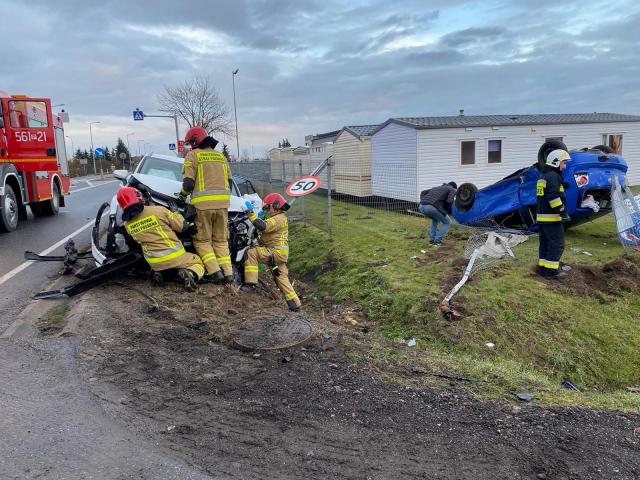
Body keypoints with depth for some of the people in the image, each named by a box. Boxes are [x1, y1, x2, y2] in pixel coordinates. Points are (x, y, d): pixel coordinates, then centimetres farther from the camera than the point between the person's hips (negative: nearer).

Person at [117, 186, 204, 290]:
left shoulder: (127, 224, -2)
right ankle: (191, 273, -15)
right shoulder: (158, 210, -16)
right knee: (197, 262, 18)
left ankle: (159, 273, 6)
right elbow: (181, 225, -7)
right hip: (174, 256, -4)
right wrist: (175, 214, 14)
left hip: (155, 264, 4)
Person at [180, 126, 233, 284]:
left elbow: (188, 182, -7)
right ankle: (228, 273, 5)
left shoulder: (193, 155, 1)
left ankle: (215, 272, -7)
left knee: (202, 240, 5)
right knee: (221, 240, 12)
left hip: (203, 204, -5)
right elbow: (229, 181, 17)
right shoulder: (220, 156, 18)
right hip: (222, 202, 5)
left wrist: (183, 194, 12)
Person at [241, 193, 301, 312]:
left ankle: (250, 283, -21)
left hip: (276, 252, -11)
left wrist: (250, 213, -24)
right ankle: (295, 304, 18)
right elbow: (265, 228, 26)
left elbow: (263, 226, -26)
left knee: (251, 253, -18)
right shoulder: (280, 218, 24)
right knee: (281, 278, 14)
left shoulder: (279, 218, -11)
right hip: (278, 254, 11)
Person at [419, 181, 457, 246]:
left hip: (422, 207, 7)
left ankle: (432, 240, 28)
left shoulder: (438, 187, 37)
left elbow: (423, 192, 33)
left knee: (435, 219, 36)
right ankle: (437, 241, 8)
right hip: (432, 207, -7)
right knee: (447, 222, 16)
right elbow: (449, 201, -2)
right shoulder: (452, 190, 18)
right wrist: (449, 211, 15)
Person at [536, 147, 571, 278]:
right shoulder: (553, 176, -13)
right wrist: (562, 212, -19)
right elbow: (554, 197, -23)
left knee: (545, 243, 13)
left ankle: (543, 268, 17)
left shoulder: (543, 175, 19)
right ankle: (551, 271, -4)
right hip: (551, 217, -10)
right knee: (557, 243, -5)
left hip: (541, 216, 10)